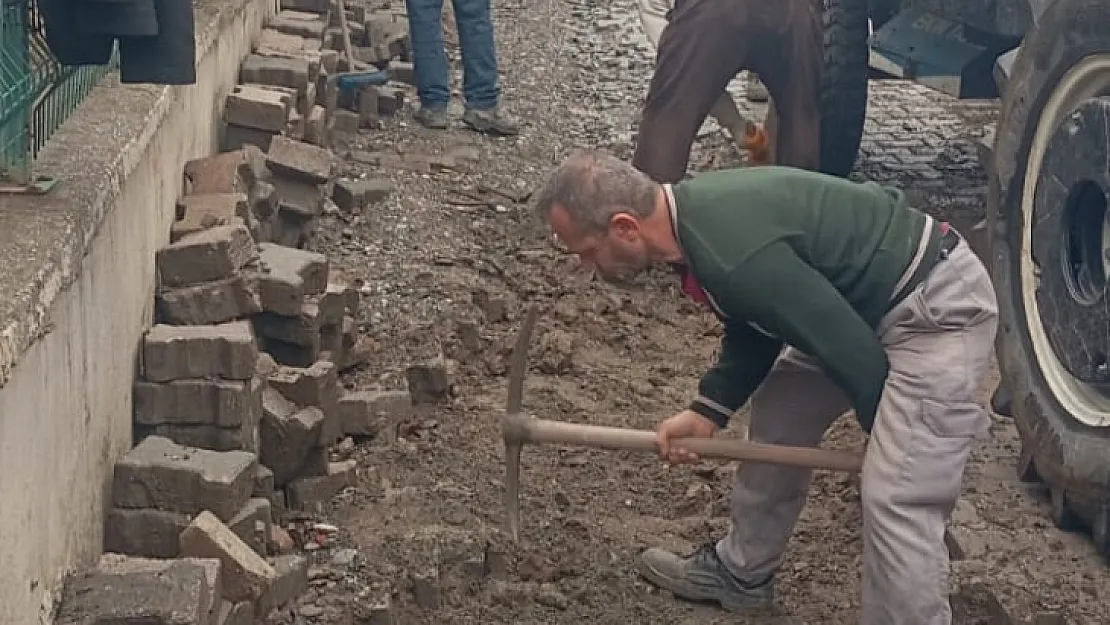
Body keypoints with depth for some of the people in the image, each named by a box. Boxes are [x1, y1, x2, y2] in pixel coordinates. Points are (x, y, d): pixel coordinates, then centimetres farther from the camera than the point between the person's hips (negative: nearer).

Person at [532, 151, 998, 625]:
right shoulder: (694, 214, 0)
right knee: (778, 411, 19)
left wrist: (887, 438, -7)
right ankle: (741, 572, 36)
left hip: (939, 307, -10)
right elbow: (755, 327, 15)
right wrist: (708, 409, 6)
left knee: (895, 502, -15)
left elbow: (848, 346, -22)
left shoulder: (732, 253, -30)